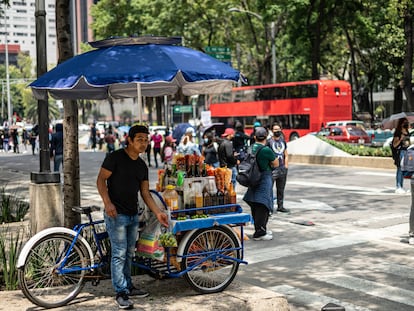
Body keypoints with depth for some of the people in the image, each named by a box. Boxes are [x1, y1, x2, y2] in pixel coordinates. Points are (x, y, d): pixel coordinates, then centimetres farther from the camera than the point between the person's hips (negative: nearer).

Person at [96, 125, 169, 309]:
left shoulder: (142, 166, 12)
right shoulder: (116, 157, -9)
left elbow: (145, 193, 12)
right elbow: (101, 180, -11)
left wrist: (158, 213, 3)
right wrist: (107, 202, -23)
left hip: (133, 216, 7)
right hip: (116, 214, -7)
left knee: (129, 253, 15)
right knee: (119, 254, -7)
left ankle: (128, 286, 27)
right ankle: (121, 293, -2)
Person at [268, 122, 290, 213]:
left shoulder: (283, 141, 14)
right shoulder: (269, 141, -4)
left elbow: (286, 155, 17)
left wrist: (285, 166, 7)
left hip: (282, 169, 6)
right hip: (272, 169, -6)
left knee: (281, 189, 13)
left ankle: (280, 206, 23)